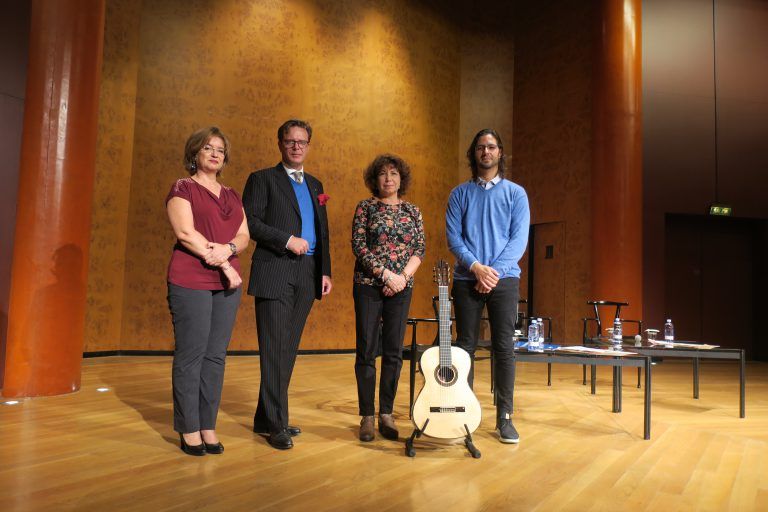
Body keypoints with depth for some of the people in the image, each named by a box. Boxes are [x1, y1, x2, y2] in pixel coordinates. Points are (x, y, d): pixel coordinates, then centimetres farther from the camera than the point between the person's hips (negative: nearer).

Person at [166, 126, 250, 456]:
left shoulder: (232, 195, 18)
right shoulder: (182, 188, 2)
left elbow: (244, 236, 10)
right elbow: (185, 233, -11)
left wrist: (227, 249, -13)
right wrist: (223, 265, -13)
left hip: (226, 283, 5)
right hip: (191, 282, -5)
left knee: (216, 355, 6)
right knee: (191, 354, -3)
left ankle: (208, 426, 14)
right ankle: (188, 429, 8)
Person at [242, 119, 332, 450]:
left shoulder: (314, 184, 20)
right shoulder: (262, 179, 3)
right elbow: (249, 221, -9)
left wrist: (325, 271, 11)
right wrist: (288, 240, -16)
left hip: (307, 274, 6)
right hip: (275, 272, -6)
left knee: (288, 349, 9)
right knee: (275, 350, -6)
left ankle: (265, 418, 21)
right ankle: (276, 424, 3)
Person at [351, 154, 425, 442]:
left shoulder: (413, 211, 11)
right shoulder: (365, 207, 3)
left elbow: (420, 249, 5)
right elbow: (358, 245, -7)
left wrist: (403, 277, -10)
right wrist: (386, 274, -15)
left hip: (401, 287, 3)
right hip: (368, 285, -2)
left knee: (394, 352, 4)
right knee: (367, 351, 0)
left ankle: (386, 414, 14)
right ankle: (367, 417, 9)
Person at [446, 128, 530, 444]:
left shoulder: (515, 193, 7)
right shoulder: (460, 194, 9)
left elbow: (519, 239, -2)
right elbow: (453, 237, 0)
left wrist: (495, 270, -14)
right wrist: (476, 267, -15)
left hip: (504, 279, 0)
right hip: (466, 279, 1)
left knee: (504, 347, 0)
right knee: (465, 345, 5)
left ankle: (504, 417, 9)